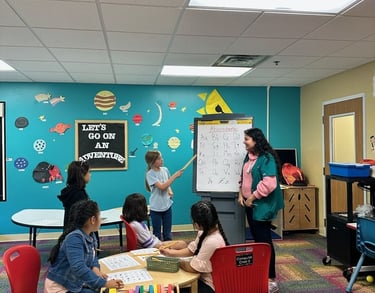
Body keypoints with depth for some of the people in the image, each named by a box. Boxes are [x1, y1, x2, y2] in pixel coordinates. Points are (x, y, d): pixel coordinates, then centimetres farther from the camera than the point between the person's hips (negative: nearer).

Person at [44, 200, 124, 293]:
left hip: (77, 284, 8)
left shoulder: (90, 235, -1)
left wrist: (95, 269, -8)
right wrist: (104, 283, -35)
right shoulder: (74, 238, -25)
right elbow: (78, 268, -35)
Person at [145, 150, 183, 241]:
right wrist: (175, 175, -22)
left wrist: (170, 191, -5)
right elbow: (162, 187, -24)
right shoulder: (150, 174, -16)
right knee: (157, 234, 8)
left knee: (168, 234, 13)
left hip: (167, 206, 5)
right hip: (156, 208, -5)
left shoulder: (165, 170, 1)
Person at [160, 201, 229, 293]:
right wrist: (169, 253, 2)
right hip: (203, 278, 8)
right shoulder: (205, 232, -3)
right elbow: (191, 250, 10)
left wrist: (176, 261, -5)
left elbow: (193, 268, -22)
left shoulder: (212, 242, -32)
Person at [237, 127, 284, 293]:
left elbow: (269, 184, -26)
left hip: (261, 206, -9)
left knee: (264, 241, -3)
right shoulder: (249, 156, 10)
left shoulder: (266, 158, -18)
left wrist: (252, 197, -18)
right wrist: (241, 193, 5)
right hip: (250, 204, 9)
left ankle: (271, 280, 8)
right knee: (257, 239, 17)